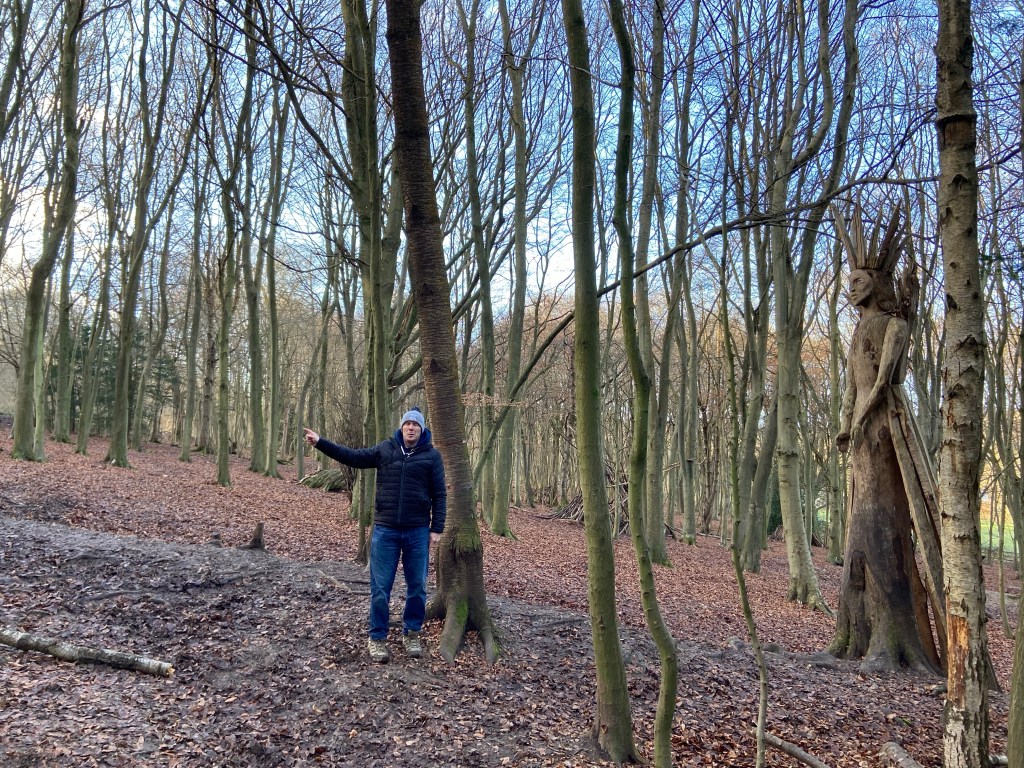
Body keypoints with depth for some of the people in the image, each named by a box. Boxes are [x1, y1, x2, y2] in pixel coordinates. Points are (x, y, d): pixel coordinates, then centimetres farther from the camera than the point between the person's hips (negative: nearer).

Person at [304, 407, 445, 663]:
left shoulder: (431, 455, -2)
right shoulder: (385, 449, 2)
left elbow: (439, 495, -1)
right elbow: (353, 457, 5)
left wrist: (436, 529, -4)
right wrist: (320, 443, -2)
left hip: (418, 532, 0)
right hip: (385, 530, 1)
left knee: (417, 587, 10)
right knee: (380, 587, 5)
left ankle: (411, 633, 28)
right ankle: (377, 638, 19)